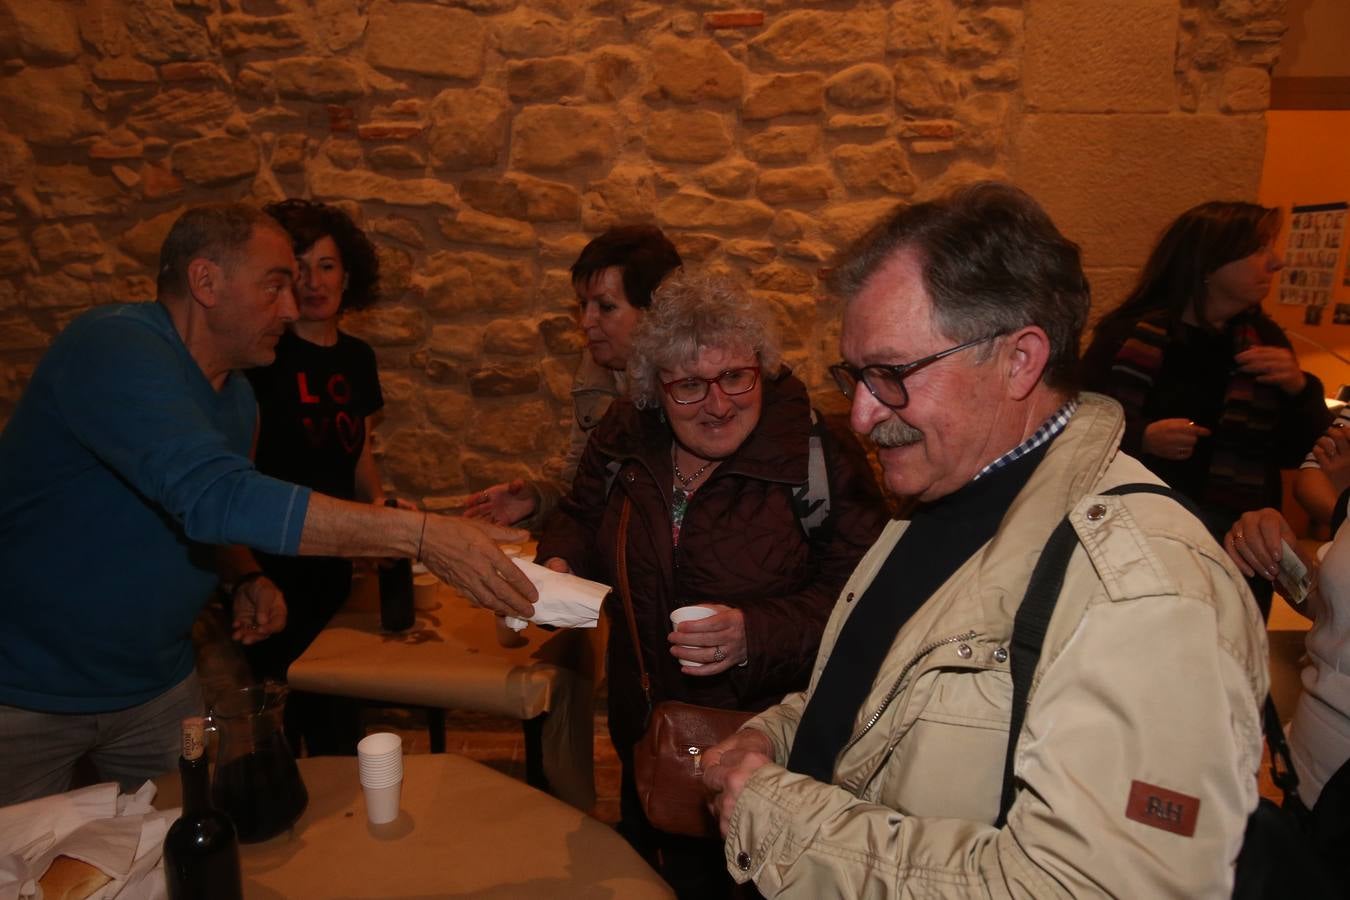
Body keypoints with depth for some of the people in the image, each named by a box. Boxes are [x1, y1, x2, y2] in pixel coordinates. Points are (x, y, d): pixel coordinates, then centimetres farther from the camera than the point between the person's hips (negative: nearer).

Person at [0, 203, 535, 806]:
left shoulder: (239, 395, 3)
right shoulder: (113, 348, -25)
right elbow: (215, 496, -39)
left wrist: (245, 578, -6)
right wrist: (419, 535, -42)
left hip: (156, 685, 7)